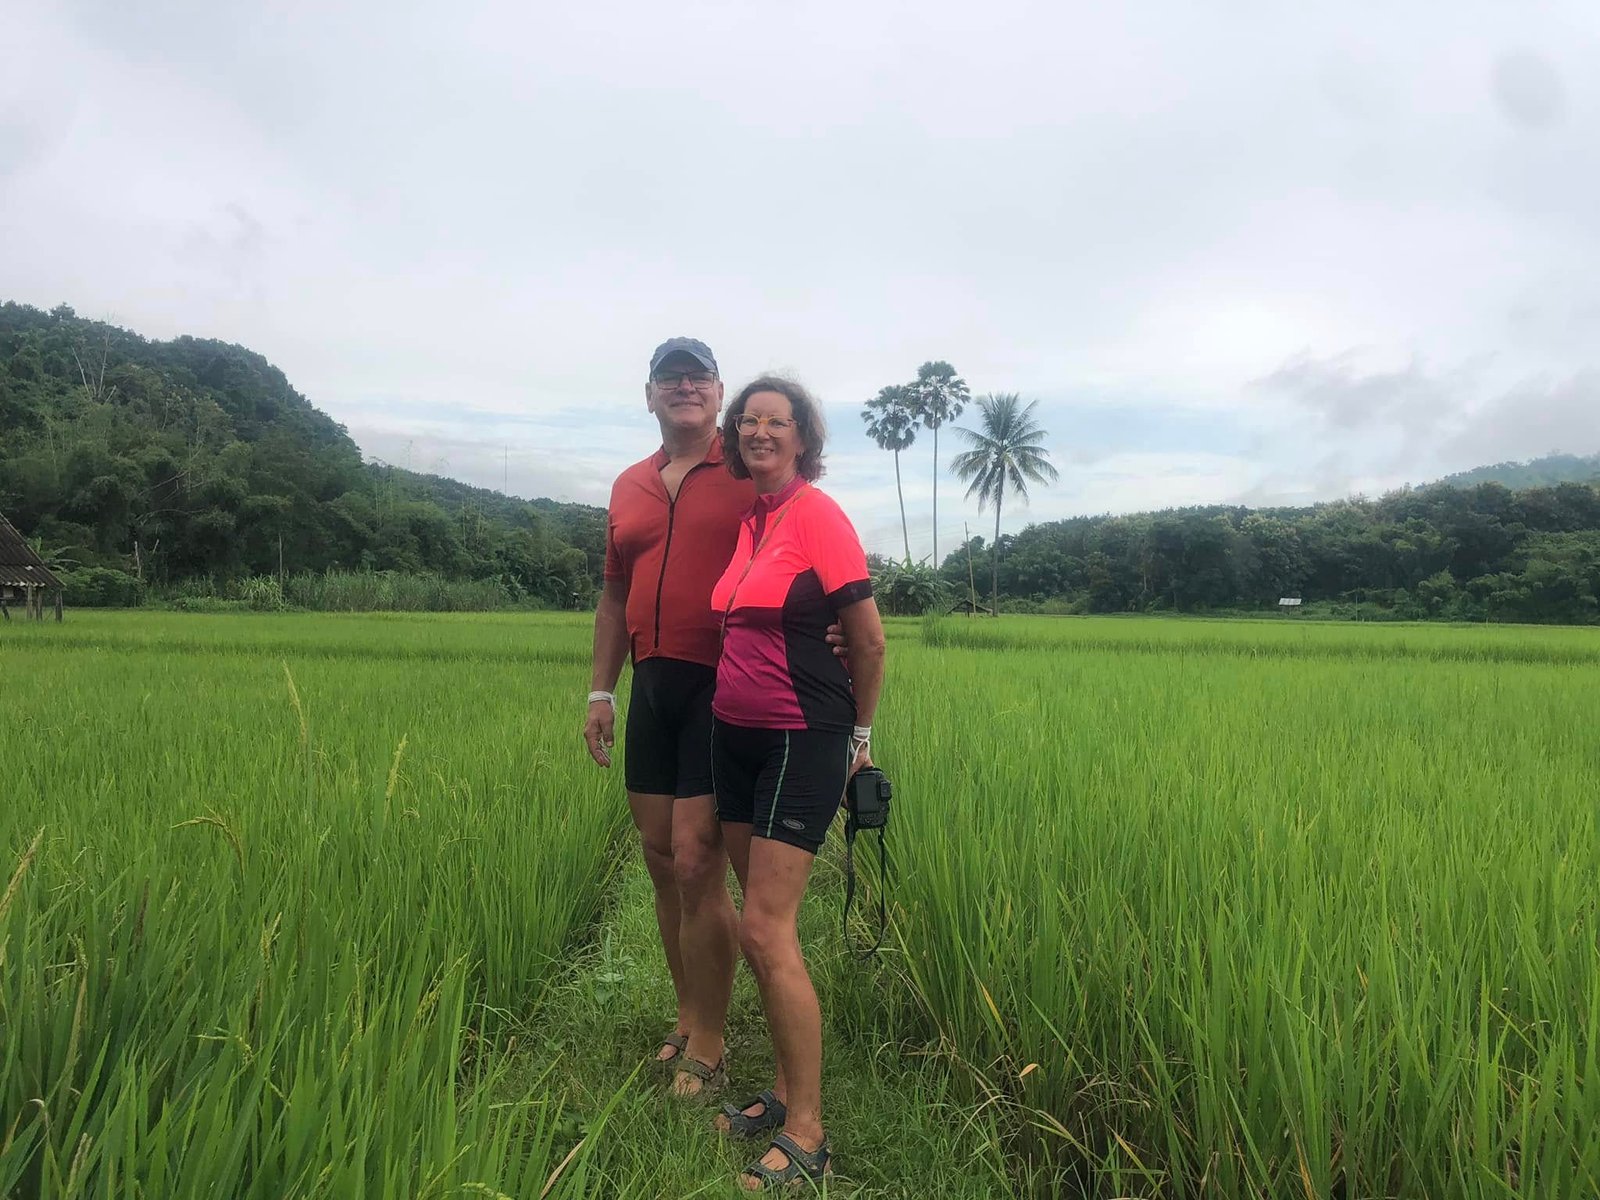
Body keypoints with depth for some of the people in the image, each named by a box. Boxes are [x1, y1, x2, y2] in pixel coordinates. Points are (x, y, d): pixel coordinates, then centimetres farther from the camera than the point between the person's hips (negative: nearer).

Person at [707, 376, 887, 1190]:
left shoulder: (816, 514, -11)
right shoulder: (747, 517, 10)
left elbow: (869, 641, -9)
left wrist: (859, 734, 1)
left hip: (800, 743, -7)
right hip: (735, 737, 7)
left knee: (766, 932, -8)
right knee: (761, 926, 13)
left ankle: (807, 1136, 5)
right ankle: (787, 1090, 28)